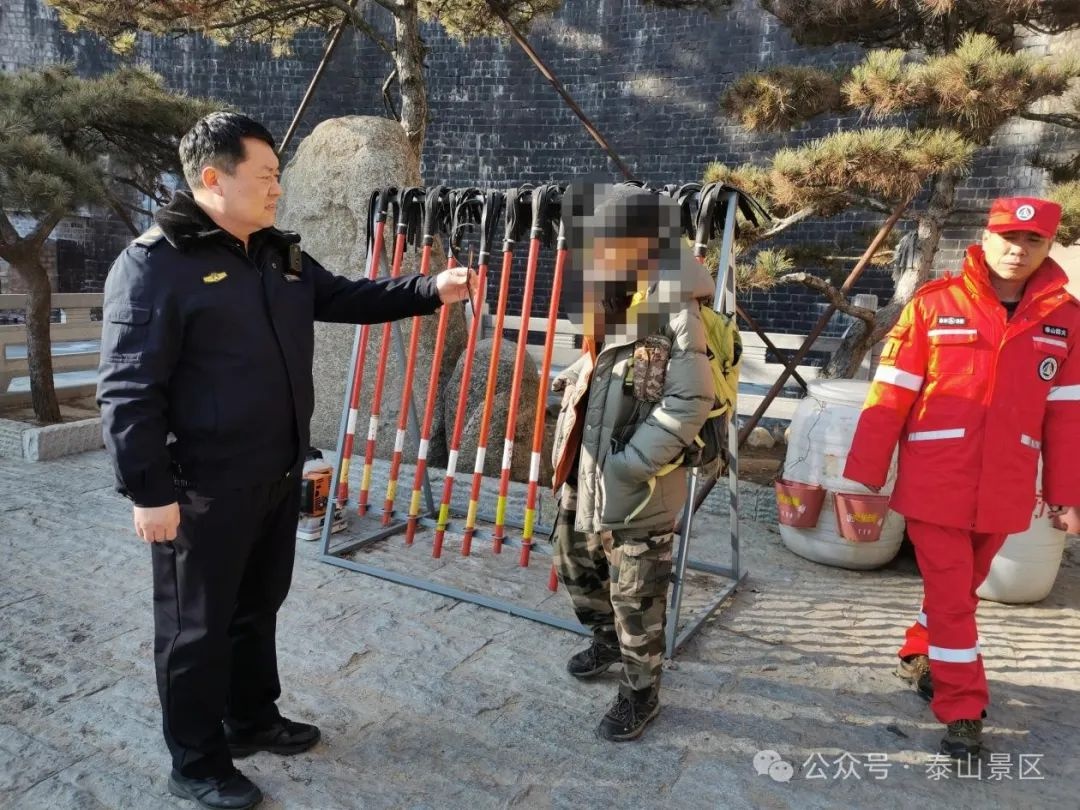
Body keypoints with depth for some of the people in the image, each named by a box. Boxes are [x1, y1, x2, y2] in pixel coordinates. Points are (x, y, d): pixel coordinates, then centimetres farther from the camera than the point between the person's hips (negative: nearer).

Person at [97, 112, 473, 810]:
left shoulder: (283, 253, 8)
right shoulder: (154, 264, -16)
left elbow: (348, 298, 17)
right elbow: (128, 389, -17)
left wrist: (430, 291, 3)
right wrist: (150, 491, -19)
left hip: (280, 474, 8)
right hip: (204, 487, -8)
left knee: (259, 605, 22)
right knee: (198, 625, 9)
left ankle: (253, 720, 43)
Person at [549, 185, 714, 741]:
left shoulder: (673, 311, -18)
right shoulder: (606, 304, 9)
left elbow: (689, 402, -24)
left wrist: (631, 463, -23)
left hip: (636, 492, -9)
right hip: (583, 477, 9)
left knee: (636, 599, 7)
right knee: (574, 565, 25)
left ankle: (640, 692, 29)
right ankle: (607, 640, 51)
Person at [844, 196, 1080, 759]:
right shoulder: (935, 304, -7)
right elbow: (891, 393, -7)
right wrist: (865, 472, -8)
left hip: (1004, 491, 4)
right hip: (935, 484, -3)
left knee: (962, 588, 19)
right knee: (950, 595, 2)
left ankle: (921, 658, 43)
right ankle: (962, 711, 16)